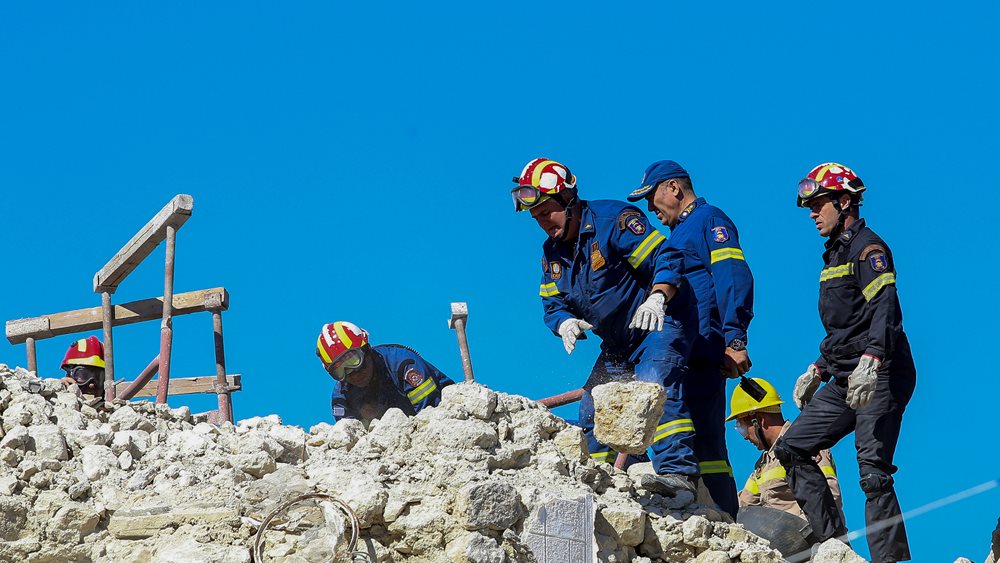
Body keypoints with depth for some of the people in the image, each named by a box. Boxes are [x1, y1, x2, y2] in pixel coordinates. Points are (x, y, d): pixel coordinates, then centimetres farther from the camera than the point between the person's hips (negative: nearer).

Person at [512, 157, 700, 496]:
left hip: (659, 324, -9)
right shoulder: (553, 253, 9)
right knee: (593, 412, 7)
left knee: (655, 386, -31)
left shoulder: (613, 220, -17)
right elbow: (553, 304, 9)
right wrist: (566, 323, -15)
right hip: (618, 345, 9)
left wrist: (656, 298, -37)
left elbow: (667, 258, -20)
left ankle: (678, 472, -40)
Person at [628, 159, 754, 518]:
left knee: (704, 439, -15)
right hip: (680, 353, 10)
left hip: (701, 349, -10)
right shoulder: (680, 232, 28)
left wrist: (734, 340, -23)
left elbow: (734, 279, -14)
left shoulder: (710, 220, -2)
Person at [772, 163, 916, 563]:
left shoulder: (867, 247, -7)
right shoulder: (834, 255, 22)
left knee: (873, 473, -15)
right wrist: (817, 370, 26)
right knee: (791, 448, 5)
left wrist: (870, 361, -34)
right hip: (844, 383, 10)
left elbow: (885, 309, -22)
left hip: (880, 379, -10)